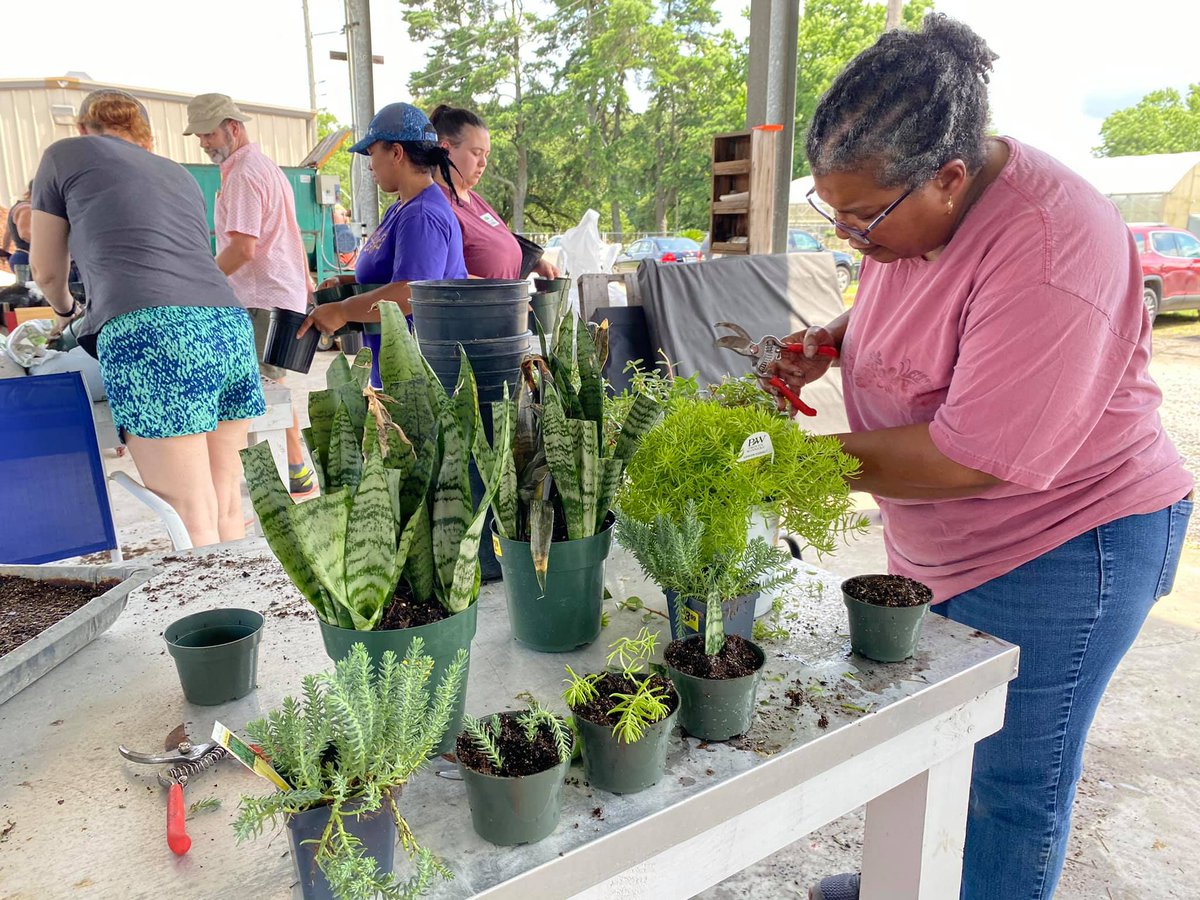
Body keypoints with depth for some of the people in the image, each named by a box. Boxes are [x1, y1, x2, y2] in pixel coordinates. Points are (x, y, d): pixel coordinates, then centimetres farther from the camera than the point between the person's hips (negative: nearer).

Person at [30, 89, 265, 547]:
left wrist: (64, 309, 47)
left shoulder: (65, 154, 18)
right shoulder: (179, 173, 31)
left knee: (193, 519, -5)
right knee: (226, 505, 11)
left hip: (151, 331, -5)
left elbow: (46, 271, 24)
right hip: (229, 325, 5)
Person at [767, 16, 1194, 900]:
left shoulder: (1047, 248, -30)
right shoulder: (911, 207, -3)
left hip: (1062, 546, -8)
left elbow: (968, 458, -32)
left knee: (1011, 782, 8)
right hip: (944, 549, 9)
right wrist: (827, 340, -3)